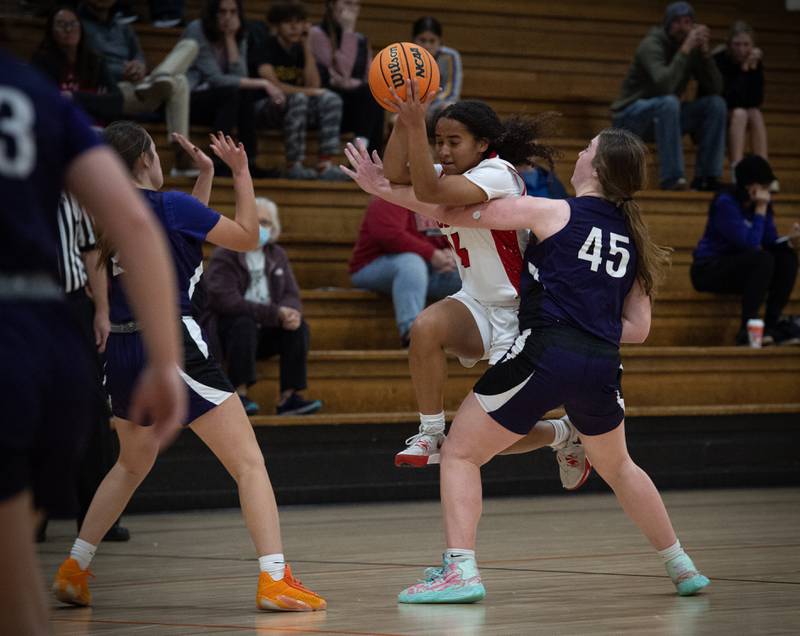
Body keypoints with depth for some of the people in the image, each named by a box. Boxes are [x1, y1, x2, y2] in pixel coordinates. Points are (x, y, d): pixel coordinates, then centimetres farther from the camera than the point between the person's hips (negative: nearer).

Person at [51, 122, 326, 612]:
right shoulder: (168, 205, -9)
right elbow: (247, 237, 1)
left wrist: (207, 177, 28)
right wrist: (241, 173, 9)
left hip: (122, 351, 7)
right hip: (172, 344, -7)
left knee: (132, 465, 29)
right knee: (249, 462, -5)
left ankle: (74, 570, 29)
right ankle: (275, 578, -18)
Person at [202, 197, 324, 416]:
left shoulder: (277, 255, 12)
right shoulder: (223, 257, -8)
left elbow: (291, 295, 6)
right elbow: (227, 301, -21)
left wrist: (291, 313, -21)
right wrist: (275, 313, -26)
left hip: (264, 332, 5)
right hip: (226, 333, -5)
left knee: (299, 326, -18)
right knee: (245, 324, -35)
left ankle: (290, 396, -21)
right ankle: (239, 395, -34)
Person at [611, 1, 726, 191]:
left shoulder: (692, 49, 2)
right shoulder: (652, 45, -19)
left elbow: (715, 88, -5)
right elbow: (664, 85, -36)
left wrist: (704, 52, -16)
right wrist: (685, 50, -35)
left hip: (662, 117, 7)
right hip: (629, 116, -7)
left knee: (716, 104, -8)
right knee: (668, 102, -37)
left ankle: (706, 176, -10)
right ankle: (671, 178, -35)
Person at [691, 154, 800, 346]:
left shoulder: (761, 202, 3)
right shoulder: (725, 203, -19)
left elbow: (771, 243, 2)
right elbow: (750, 244, -25)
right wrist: (760, 210, -22)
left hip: (738, 269, 8)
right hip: (709, 269, -8)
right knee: (762, 259, -31)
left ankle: (772, 325, -13)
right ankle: (746, 328, -30)